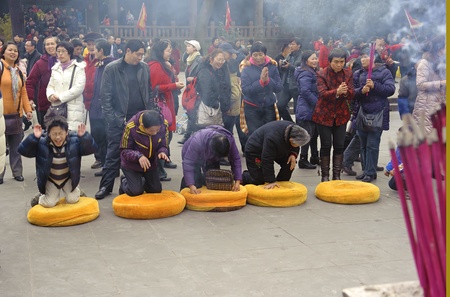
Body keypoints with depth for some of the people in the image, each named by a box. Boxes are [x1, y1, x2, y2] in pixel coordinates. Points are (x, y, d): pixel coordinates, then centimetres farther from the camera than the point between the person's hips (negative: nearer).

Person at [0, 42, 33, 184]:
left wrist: (28, 109, 7)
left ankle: (17, 172, 17)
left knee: (16, 145, 9)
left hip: (16, 114, 5)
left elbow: (23, 92, 15)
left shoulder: (18, 71, 14)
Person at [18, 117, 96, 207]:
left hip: (68, 178, 0)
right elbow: (23, 150, -26)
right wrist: (34, 137, -41)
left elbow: (91, 148, -29)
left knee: (72, 200, -9)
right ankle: (40, 198, 28)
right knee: (49, 203, -8)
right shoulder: (42, 142, -23)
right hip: (50, 179, 0)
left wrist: (84, 136, -47)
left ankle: (77, 192, 27)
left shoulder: (74, 140, -23)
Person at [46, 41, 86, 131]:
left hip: (73, 109, -5)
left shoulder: (78, 68, 2)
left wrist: (60, 97, -10)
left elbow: (78, 88, -9)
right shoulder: (55, 68, 21)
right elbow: (50, 86, 19)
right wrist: (51, 95, -5)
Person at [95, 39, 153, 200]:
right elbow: (105, 96, -5)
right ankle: (106, 186, 13)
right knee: (113, 154, 3)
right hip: (119, 120, -3)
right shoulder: (112, 69, -5)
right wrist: (112, 119, -11)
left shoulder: (145, 68, 5)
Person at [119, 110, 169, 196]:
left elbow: (162, 145, -8)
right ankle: (124, 182, 24)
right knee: (136, 191, -11)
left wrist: (162, 152, -32)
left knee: (156, 190, 5)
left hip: (151, 163, 4)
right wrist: (138, 156, -40)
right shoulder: (131, 127, -32)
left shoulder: (163, 126, -23)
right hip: (131, 164, -4)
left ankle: (143, 182, 38)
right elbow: (124, 151, -22)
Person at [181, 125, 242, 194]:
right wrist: (191, 186, -49)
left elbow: (236, 160, -24)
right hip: (191, 153, -4)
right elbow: (188, 163, -42)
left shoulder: (230, 140, -32)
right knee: (195, 180, -17)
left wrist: (237, 181, -32)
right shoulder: (197, 141, -44)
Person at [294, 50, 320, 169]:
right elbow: (305, 91, -24)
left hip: (312, 109, 10)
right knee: (308, 134, -4)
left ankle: (314, 157, 27)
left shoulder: (313, 72, 15)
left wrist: (317, 103, 9)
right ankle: (303, 160, 4)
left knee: (314, 133, 16)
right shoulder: (305, 74, -17)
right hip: (306, 109, -10)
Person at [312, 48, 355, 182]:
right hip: (324, 115, -3)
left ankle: (337, 175, 17)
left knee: (339, 146, 6)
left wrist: (346, 92, -28)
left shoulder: (348, 74, 2)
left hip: (341, 115, 3)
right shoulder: (322, 74, -9)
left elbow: (352, 94, -4)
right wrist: (337, 91, -38)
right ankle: (325, 175, 13)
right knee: (326, 146, 3)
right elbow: (322, 93, -20)